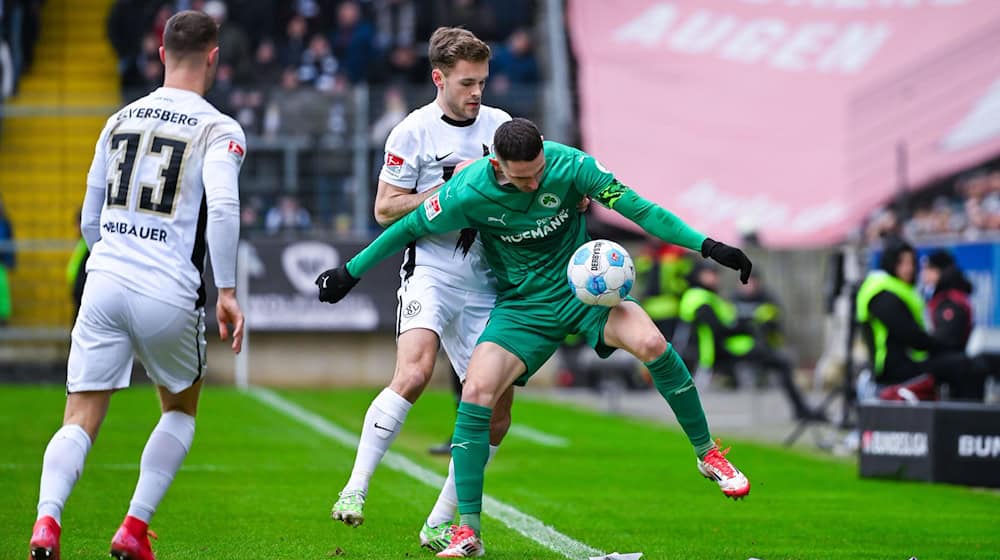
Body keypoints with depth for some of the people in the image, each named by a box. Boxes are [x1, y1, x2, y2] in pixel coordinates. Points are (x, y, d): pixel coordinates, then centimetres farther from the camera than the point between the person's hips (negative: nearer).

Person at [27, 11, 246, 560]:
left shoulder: (119, 121, 15)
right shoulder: (219, 130, 0)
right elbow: (222, 206, -18)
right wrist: (227, 291, -14)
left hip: (104, 285, 3)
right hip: (170, 296, -3)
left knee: (79, 422, 2)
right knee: (179, 411, 22)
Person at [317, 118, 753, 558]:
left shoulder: (571, 165, -18)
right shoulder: (468, 193, -18)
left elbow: (638, 208, -13)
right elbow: (409, 228, -3)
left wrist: (706, 246, -18)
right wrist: (350, 272, 3)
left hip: (583, 288, 0)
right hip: (523, 305, 0)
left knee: (651, 343, -27)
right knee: (477, 391, -21)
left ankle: (708, 454, -5)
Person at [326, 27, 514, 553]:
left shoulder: (501, 125, 8)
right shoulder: (413, 132, -4)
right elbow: (385, 209, -2)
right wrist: (449, 191, -13)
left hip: (486, 279, 5)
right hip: (431, 269, -5)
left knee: (495, 414, 0)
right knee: (413, 372, -31)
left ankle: (440, 525, 12)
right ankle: (356, 487, -23)